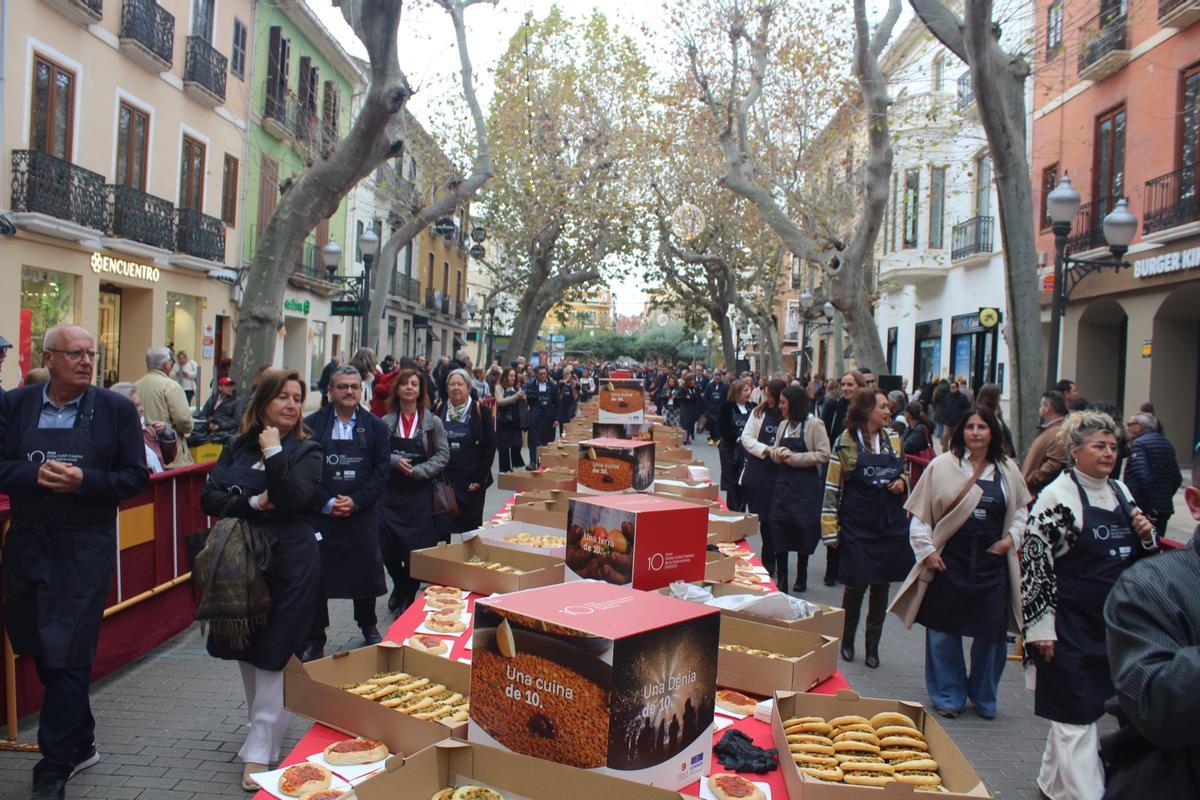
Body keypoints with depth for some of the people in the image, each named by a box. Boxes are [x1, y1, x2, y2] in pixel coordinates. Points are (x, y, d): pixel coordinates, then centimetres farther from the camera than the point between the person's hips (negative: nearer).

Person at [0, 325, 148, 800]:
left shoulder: (116, 409, -2)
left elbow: (136, 476, -3)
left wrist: (84, 481, -18)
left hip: (85, 551, -3)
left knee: (68, 658, -1)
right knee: (41, 652, 16)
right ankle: (81, 743, 34)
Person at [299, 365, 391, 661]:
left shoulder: (375, 426, 3)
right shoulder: (311, 425, 0)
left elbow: (382, 469, 0)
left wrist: (356, 501, -11)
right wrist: (326, 503, -13)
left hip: (362, 514, 1)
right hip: (319, 514, -1)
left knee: (365, 572, 10)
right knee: (316, 576, 4)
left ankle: (369, 627, 32)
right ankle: (314, 639, 17)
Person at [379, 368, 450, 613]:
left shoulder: (432, 422, 0)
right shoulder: (386, 422, 2)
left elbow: (443, 455, -2)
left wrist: (418, 471, -13)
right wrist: (394, 461, -15)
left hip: (420, 492, -1)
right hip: (390, 491, 1)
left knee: (416, 546, 0)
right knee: (387, 545, 0)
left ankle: (408, 595, 23)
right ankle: (400, 585, 30)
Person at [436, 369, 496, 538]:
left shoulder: (481, 411, -4)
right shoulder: (440, 410, 5)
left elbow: (489, 448, -4)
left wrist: (480, 479, -9)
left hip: (472, 481, -2)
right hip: (444, 478, 2)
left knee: (471, 525, 5)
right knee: (441, 527, 2)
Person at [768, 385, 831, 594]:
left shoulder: (814, 424, -9)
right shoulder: (783, 424, 10)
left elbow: (824, 455, -13)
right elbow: (775, 451, 17)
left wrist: (795, 458, -16)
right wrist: (779, 453, -7)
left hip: (806, 484, -5)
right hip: (784, 481, 5)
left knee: (803, 530, 2)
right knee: (779, 529, 0)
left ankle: (801, 577, 20)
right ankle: (781, 579, 9)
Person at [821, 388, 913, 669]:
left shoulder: (893, 438, 6)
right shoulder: (846, 442, -7)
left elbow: (902, 472, 21)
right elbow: (832, 487, -6)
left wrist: (902, 482, -4)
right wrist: (830, 528, -9)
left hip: (891, 525, 4)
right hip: (857, 527, -4)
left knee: (881, 585, 9)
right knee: (855, 585, 1)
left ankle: (873, 646, 23)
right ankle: (847, 642, 23)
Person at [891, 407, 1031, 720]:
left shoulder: (1007, 470, 6)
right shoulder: (941, 466, -3)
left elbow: (1021, 508, 20)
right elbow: (919, 513, -1)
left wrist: (1011, 538, 5)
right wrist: (927, 550, -6)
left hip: (992, 561, 2)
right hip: (948, 561, -2)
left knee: (991, 632, 6)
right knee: (944, 630, 5)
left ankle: (984, 697, 27)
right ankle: (948, 697, 22)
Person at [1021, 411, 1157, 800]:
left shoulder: (1121, 491, 8)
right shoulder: (1057, 495, -13)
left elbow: (1138, 557, 21)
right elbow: (1034, 561, -15)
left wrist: (1146, 536, -2)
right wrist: (1040, 627, -17)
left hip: (1113, 624, 7)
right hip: (1071, 626, -7)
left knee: (1073, 709, 19)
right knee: (1076, 714, -1)